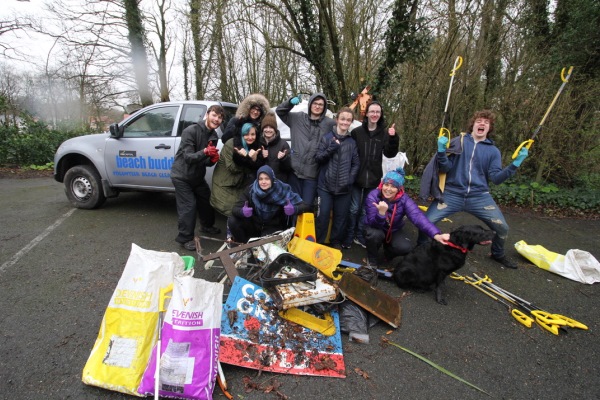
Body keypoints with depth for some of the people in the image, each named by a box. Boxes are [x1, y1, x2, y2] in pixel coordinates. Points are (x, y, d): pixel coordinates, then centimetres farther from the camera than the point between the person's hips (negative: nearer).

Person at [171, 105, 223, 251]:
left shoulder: (213, 136, 0)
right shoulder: (190, 131, -22)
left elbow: (207, 162, 4)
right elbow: (188, 157, -28)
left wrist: (213, 159, -20)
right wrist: (205, 152, -45)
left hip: (197, 176, 7)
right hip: (181, 176, -7)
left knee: (207, 200, 17)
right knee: (188, 206, -11)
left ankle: (207, 226, 41)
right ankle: (185, 238, 5)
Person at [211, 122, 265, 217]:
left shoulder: (255, 146, -2)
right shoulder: (230, 144, -17)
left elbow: (255, 169, -6)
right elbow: (232, 168, -19)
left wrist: (254, 159, -27)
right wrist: (247, 158, -30)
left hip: (242, 184, 4)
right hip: (225, 184, -4)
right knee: (231, 210, -5)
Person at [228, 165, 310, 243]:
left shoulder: (282, 190, -19)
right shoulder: (250, 190, -14)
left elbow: (304, 205, -19)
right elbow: (235, 209, -16)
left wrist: (294, 209, -43)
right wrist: (242, 211, -41)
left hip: (274, 228, -2)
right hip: (254, 225, 2)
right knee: (232, 221, -18)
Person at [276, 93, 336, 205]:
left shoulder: (330, 124, 0)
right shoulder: (298, 118, 9)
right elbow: (279, 111, 14)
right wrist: (290, 102, -2)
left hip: (312, 173, -2)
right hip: (295, 170, 2)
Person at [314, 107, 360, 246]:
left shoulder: (352, 142, 7)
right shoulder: (327, 137, 0)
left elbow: (355, 163, 10)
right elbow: (318, 158, -2)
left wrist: (350, 179, -4)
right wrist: (331, 149, -17)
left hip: (344, 187, 2)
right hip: (325, 185, -2)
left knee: (341, 216, 9)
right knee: (322, 215, -1)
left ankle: (336, 242, 28)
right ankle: (319, 242, 19)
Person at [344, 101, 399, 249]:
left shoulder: (384, 133, 4)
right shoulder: (357, 132, -4)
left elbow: (390, 154, -2)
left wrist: (393, 138, -16)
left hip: (373, 178, 3)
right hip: (356, 176, -2)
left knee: (366, 209, 13)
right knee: (354, 208, 5)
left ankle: (359, 235, 28)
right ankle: (349, 236, 20)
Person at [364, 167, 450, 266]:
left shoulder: (404, 199, -21)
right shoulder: (373, 196, -25)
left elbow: (418, 216, -38)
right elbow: (374, 224, -29)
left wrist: (436, 235, -53)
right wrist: (381, 212, -52)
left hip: (393, 231, 2)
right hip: (375, 228, -1)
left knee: (406, 247, -25)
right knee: (375, 234, -35)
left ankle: (388, 249, 12)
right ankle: (372, 258, -2)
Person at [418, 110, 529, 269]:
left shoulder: (493, 151, 9)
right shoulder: (459, 141, 4)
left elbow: (495, 178, 1)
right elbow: (446, 168, -3)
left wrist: (515, 164, -10)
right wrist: (441, 151, -19)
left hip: (479, 196, 2)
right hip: (452, 194, -2)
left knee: (503, 228, -1)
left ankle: (498, 254, 33)